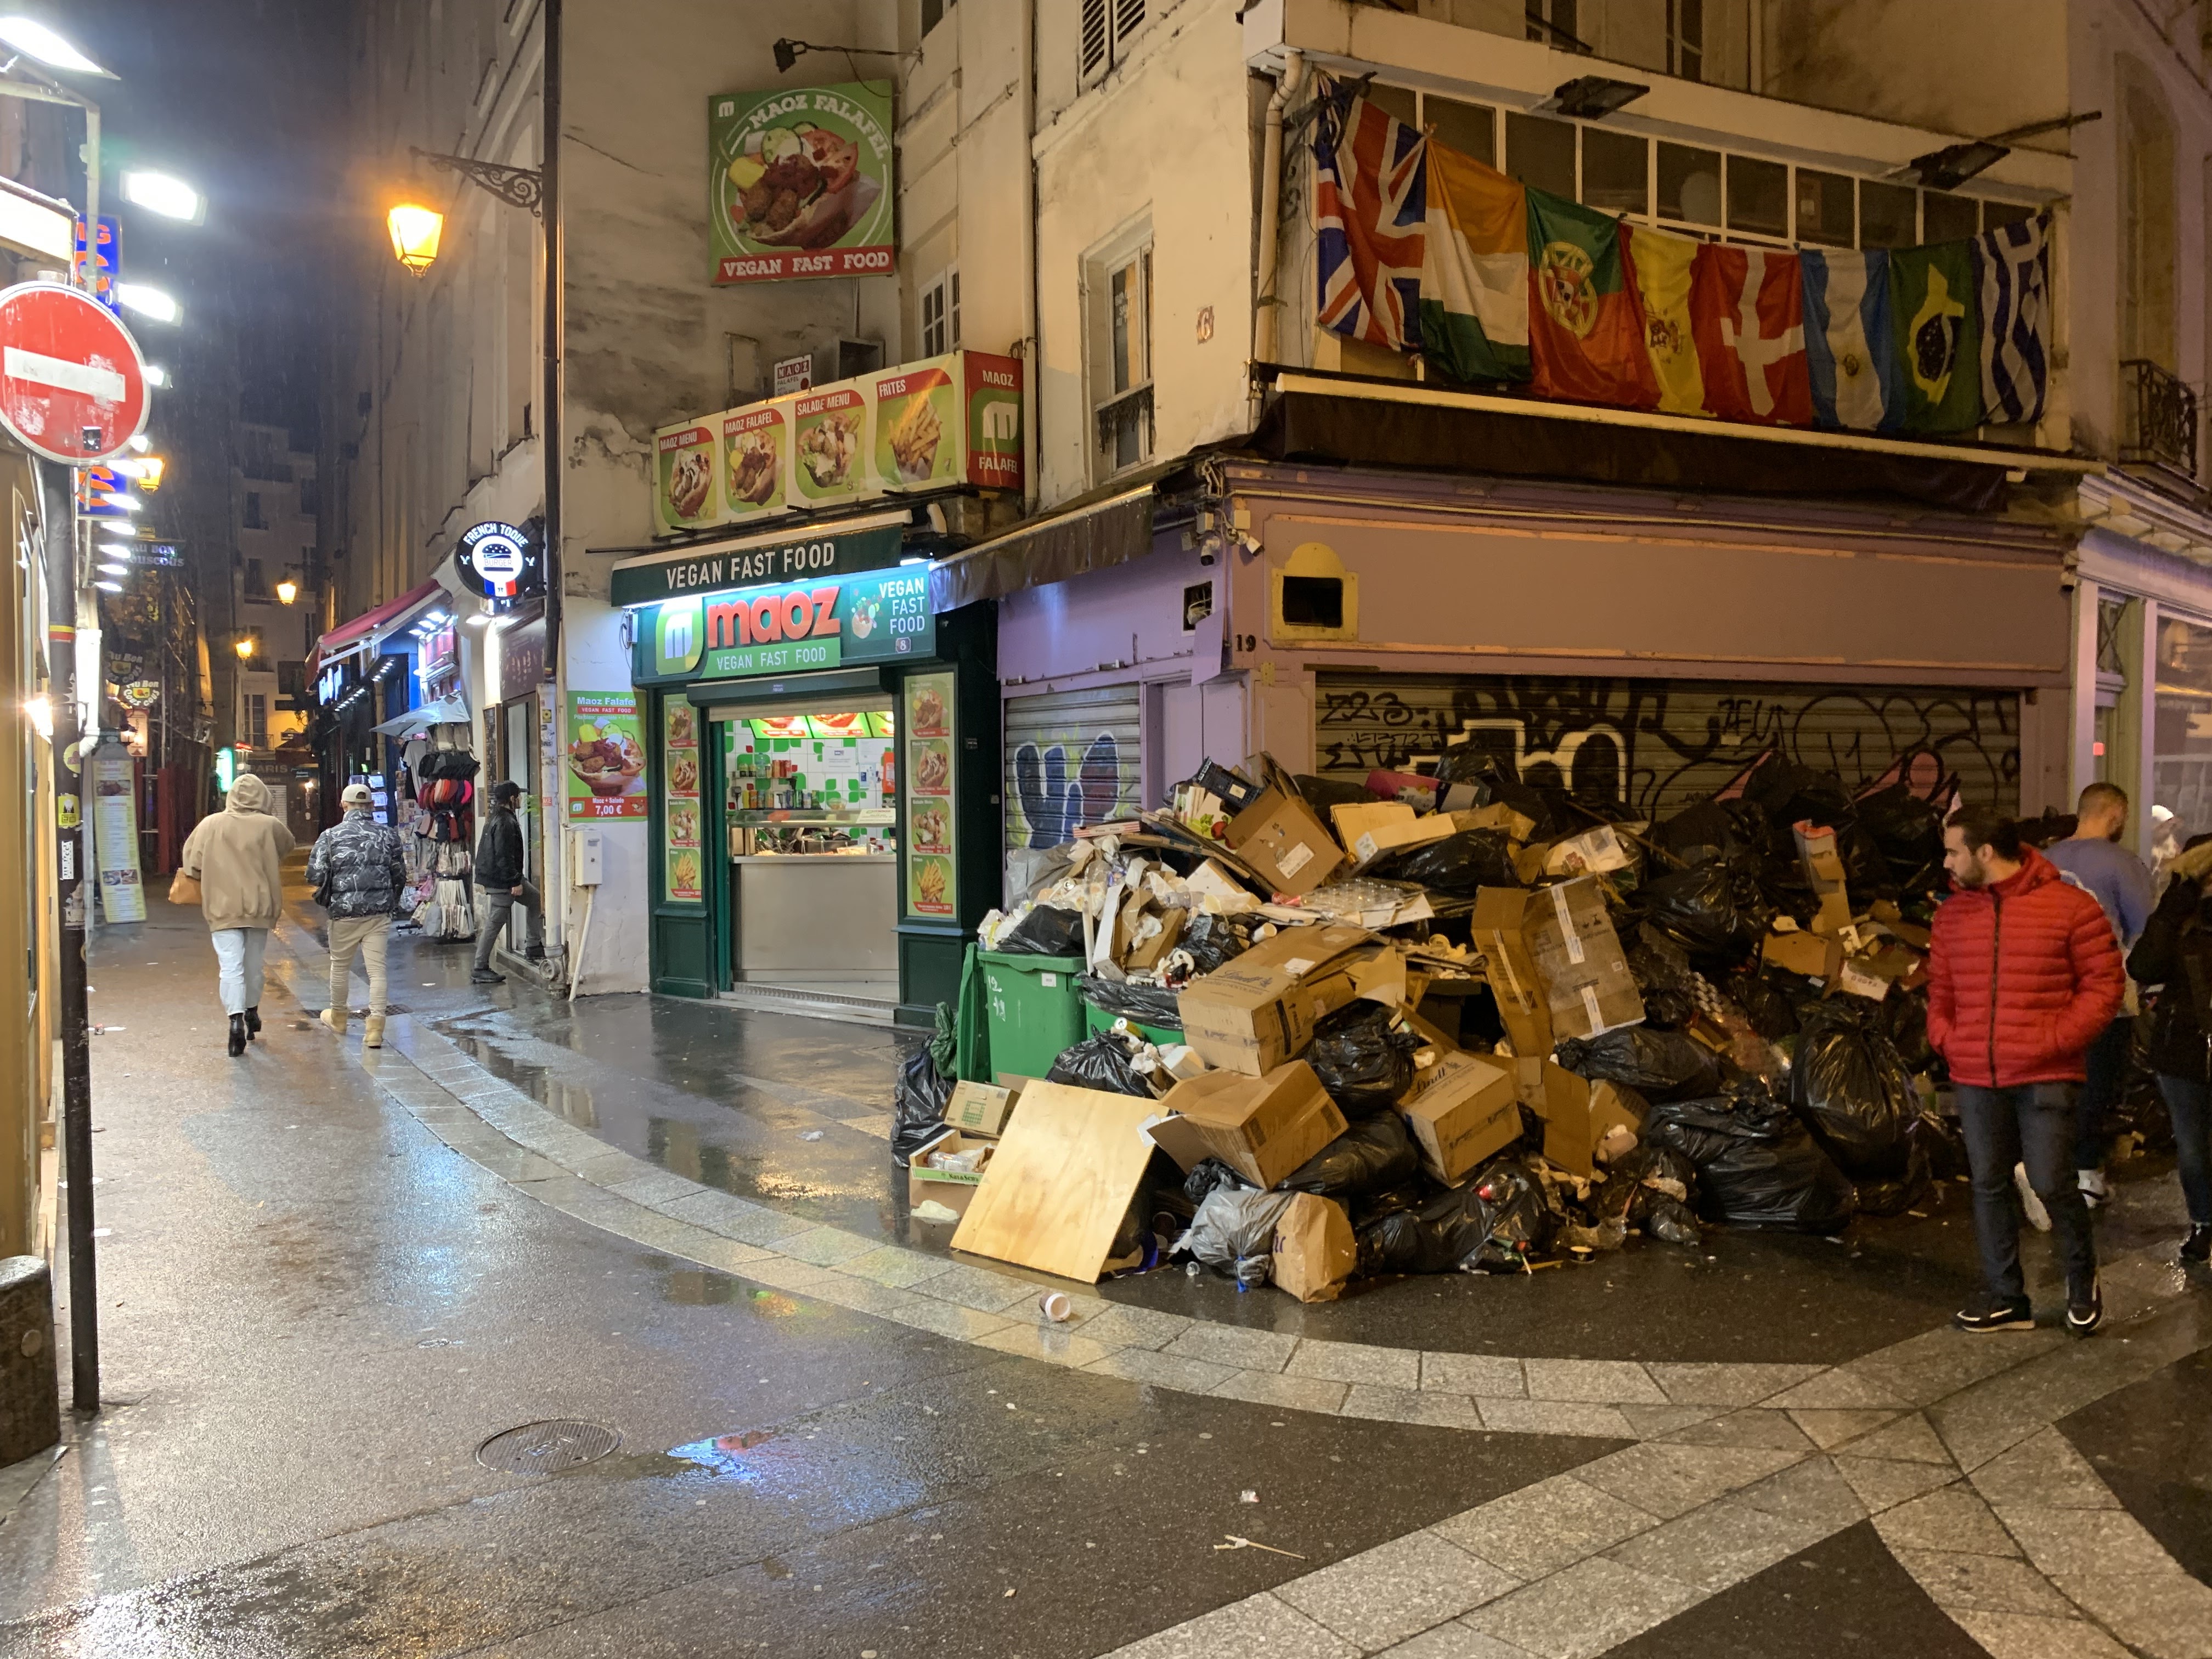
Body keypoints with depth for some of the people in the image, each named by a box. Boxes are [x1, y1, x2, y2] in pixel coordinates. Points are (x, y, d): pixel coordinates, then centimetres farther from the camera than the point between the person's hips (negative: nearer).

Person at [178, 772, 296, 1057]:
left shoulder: (210, 824, -3)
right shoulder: (270, 826, -4)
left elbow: (192, 864, 0)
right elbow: (288, 846, 14)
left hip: (222, 908, -1)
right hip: (260, 906, 1)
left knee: (231, 967, -4)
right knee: (254, 964, 17)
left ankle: (236, 1020, -19)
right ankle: (252, 1013, 35)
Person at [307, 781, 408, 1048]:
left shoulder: (331, 836, -6)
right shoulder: (388, 835, 1)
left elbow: (315, 876, -8)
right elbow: (400, 875, 6)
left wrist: (327, 896, 13)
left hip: (344, 911, -1)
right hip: (380, 913, 1)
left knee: (340, 965, 17)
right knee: (377, 968, 2)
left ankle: (338, 1017, 35)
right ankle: (375, 1028, -3)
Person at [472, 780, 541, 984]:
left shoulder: (495, 818, 13)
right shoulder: (505, 823, -19)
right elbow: (504, 856, -24)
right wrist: (515, 882, -21)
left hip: (492, 876, 11)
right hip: (501, 882, -11)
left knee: (535, 899, 17)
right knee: (494, 923, -5)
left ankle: (534, 946, 19)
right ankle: (481, 969, 0)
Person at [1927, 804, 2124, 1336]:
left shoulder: (2069, 906, -6)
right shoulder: (1951, 913, 9)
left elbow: (2104, 983, -5)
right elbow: (1940, 988, 18)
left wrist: (2057, 1039, -13)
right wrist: (1944, 1037, 2)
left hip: (2046, 1077, -5)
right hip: (1974, 1078, 5)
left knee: (2052, 1184, -4)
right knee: (1988, 1186, 9)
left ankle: (2082, 1279, 24)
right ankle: (2006, 1297, 21)